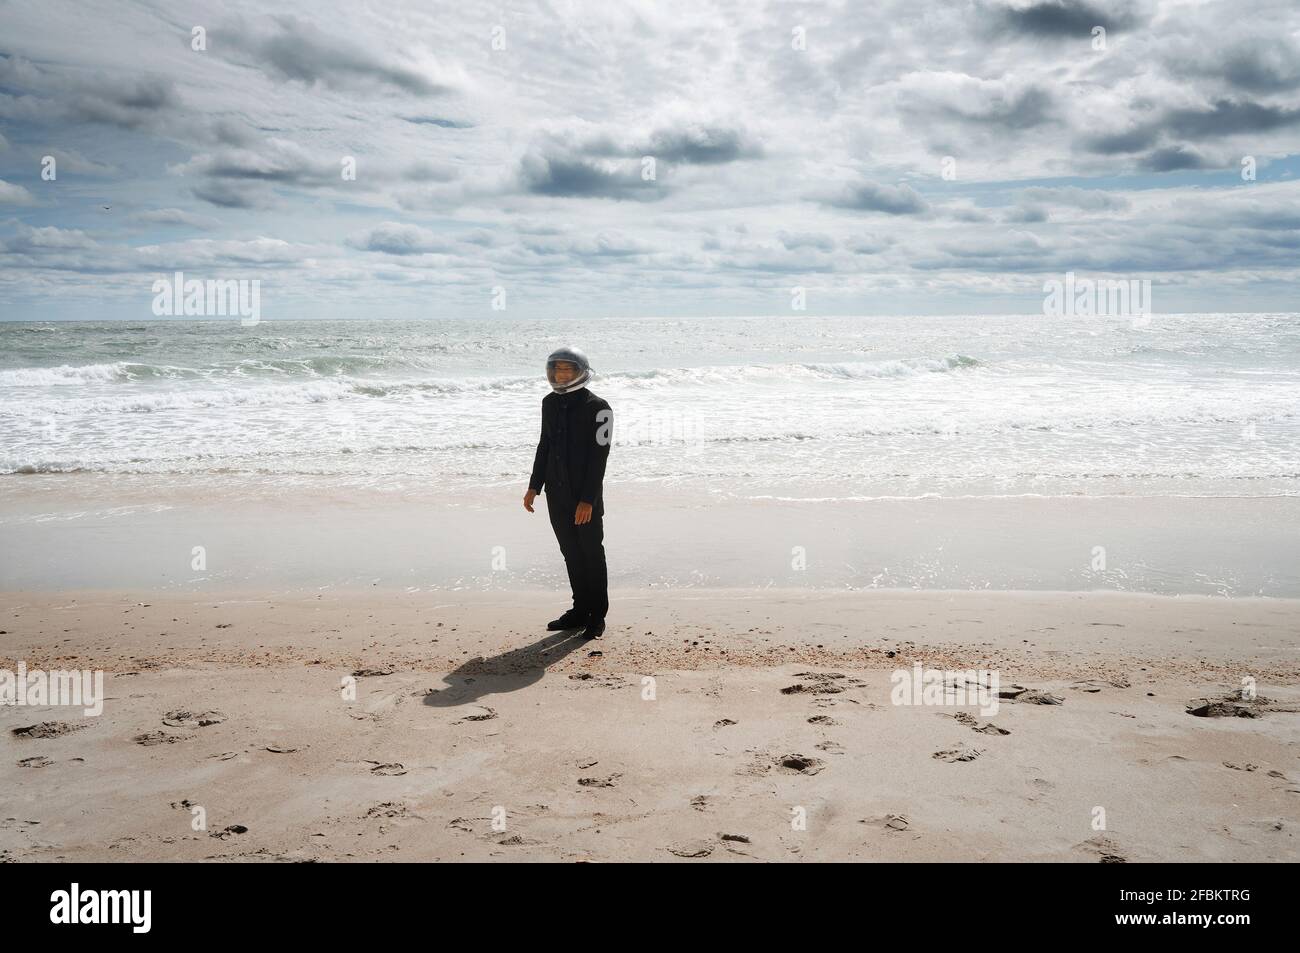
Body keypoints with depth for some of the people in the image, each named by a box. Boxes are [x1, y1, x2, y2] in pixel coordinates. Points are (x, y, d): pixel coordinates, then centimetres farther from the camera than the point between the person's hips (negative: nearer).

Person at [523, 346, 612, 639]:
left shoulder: (597, 407, -11)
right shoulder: (550, 403, 9)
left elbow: (599, 455, -14)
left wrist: (588, 499, -19)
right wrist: (534, 486, 13)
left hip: (586, 497, -6)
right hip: (557, 495, 6)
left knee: (592, 554, 3)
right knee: (571, 554, 12)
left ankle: (597, 615, 13)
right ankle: (580, 610, 22)